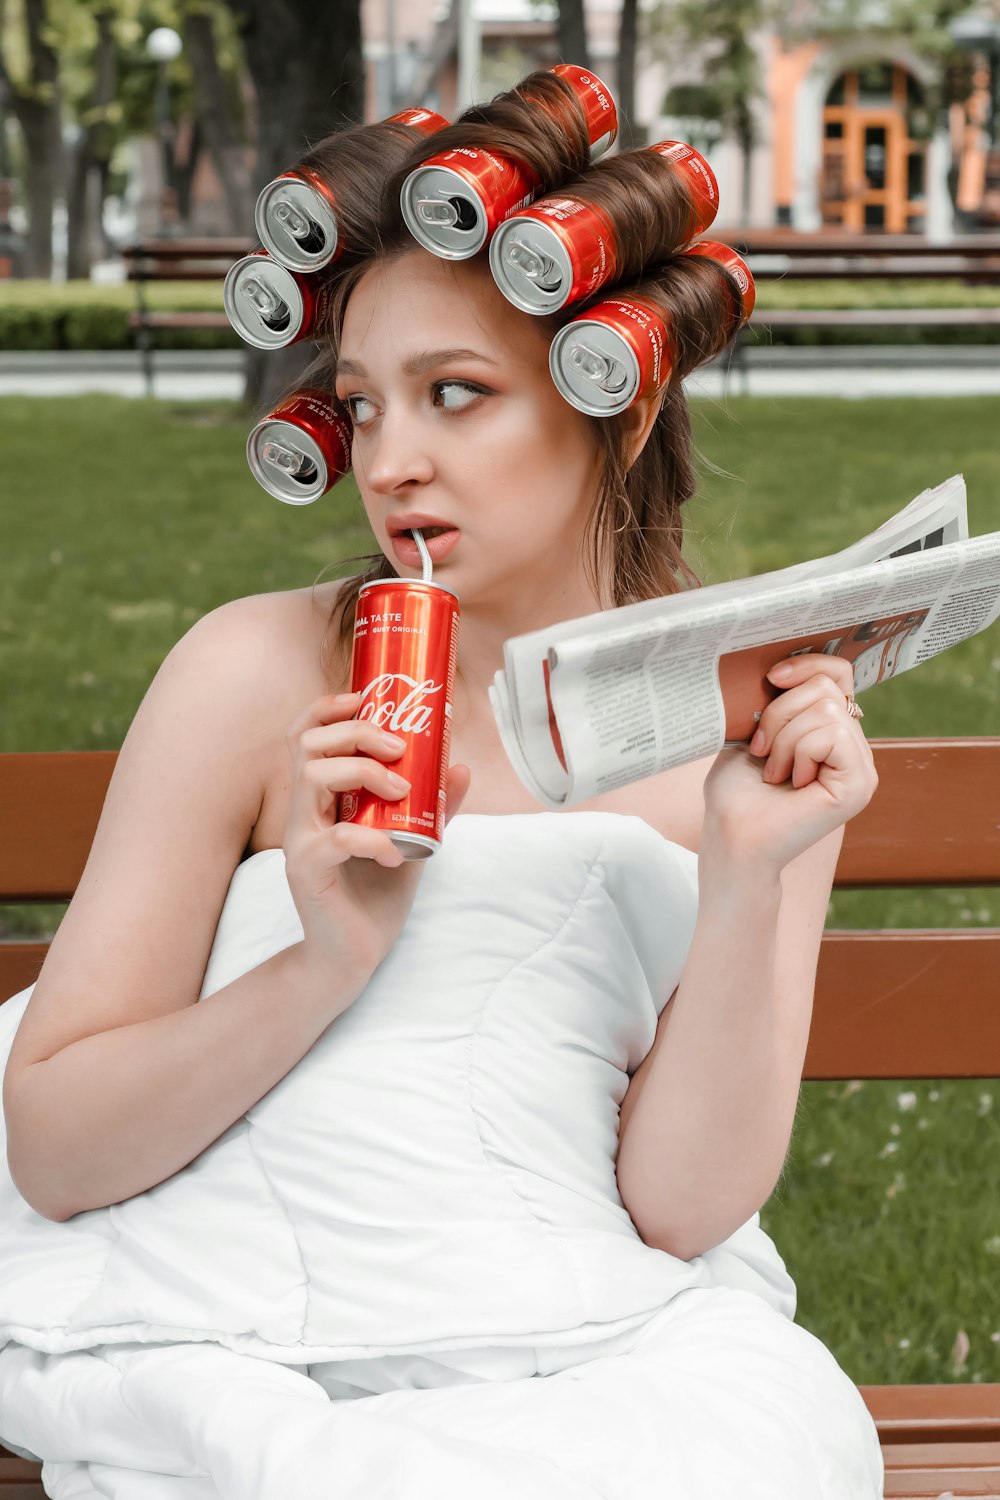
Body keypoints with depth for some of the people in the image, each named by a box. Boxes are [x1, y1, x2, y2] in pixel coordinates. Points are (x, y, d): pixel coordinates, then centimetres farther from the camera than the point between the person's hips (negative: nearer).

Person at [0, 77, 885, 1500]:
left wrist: (745, 884, -14)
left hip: (593, 1351, 3)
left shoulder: (761, 734, 5)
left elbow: (684, 1207, -2)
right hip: (226, 1359, -3)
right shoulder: (260, 673, -2)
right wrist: (327, 963, -16)